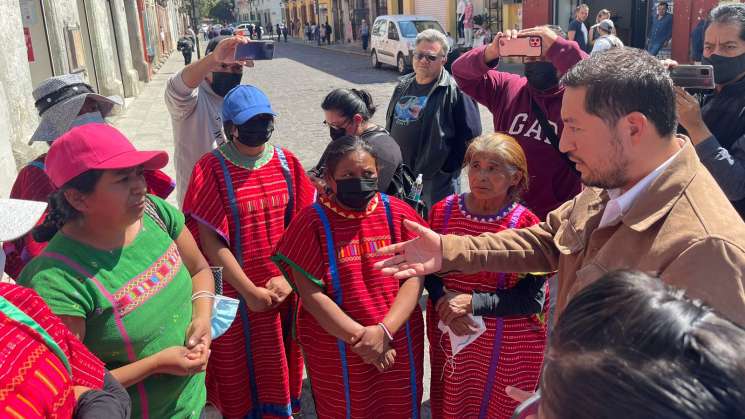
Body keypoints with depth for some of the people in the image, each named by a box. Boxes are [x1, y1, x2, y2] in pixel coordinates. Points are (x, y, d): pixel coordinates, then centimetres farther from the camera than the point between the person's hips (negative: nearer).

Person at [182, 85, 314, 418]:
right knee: (241, 373, 13)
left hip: (284, 290, 4)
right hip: (238, 293, -3)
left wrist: (288, 277, -8)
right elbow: (210, 239, -13)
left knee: (281, 366, 19)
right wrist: (249, 291, -13)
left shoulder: (286, 161, 1)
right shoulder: (211, 168, -12)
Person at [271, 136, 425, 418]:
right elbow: (311, 293, -13)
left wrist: (384, 330, -18)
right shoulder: (312, 222, -9)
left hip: (399, 345, 2)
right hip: (336, 351, -2)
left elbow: (414, 277, -7)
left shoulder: (398, 213, -2)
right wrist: (359, 337, -15)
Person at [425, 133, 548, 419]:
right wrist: (446, 302, -15)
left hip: (508, 349, -3)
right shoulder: (443, 211, -5)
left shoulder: (526, 225, -17)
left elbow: (532, 300, -16)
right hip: (450, 336, 3)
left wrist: (473, 302, -24)